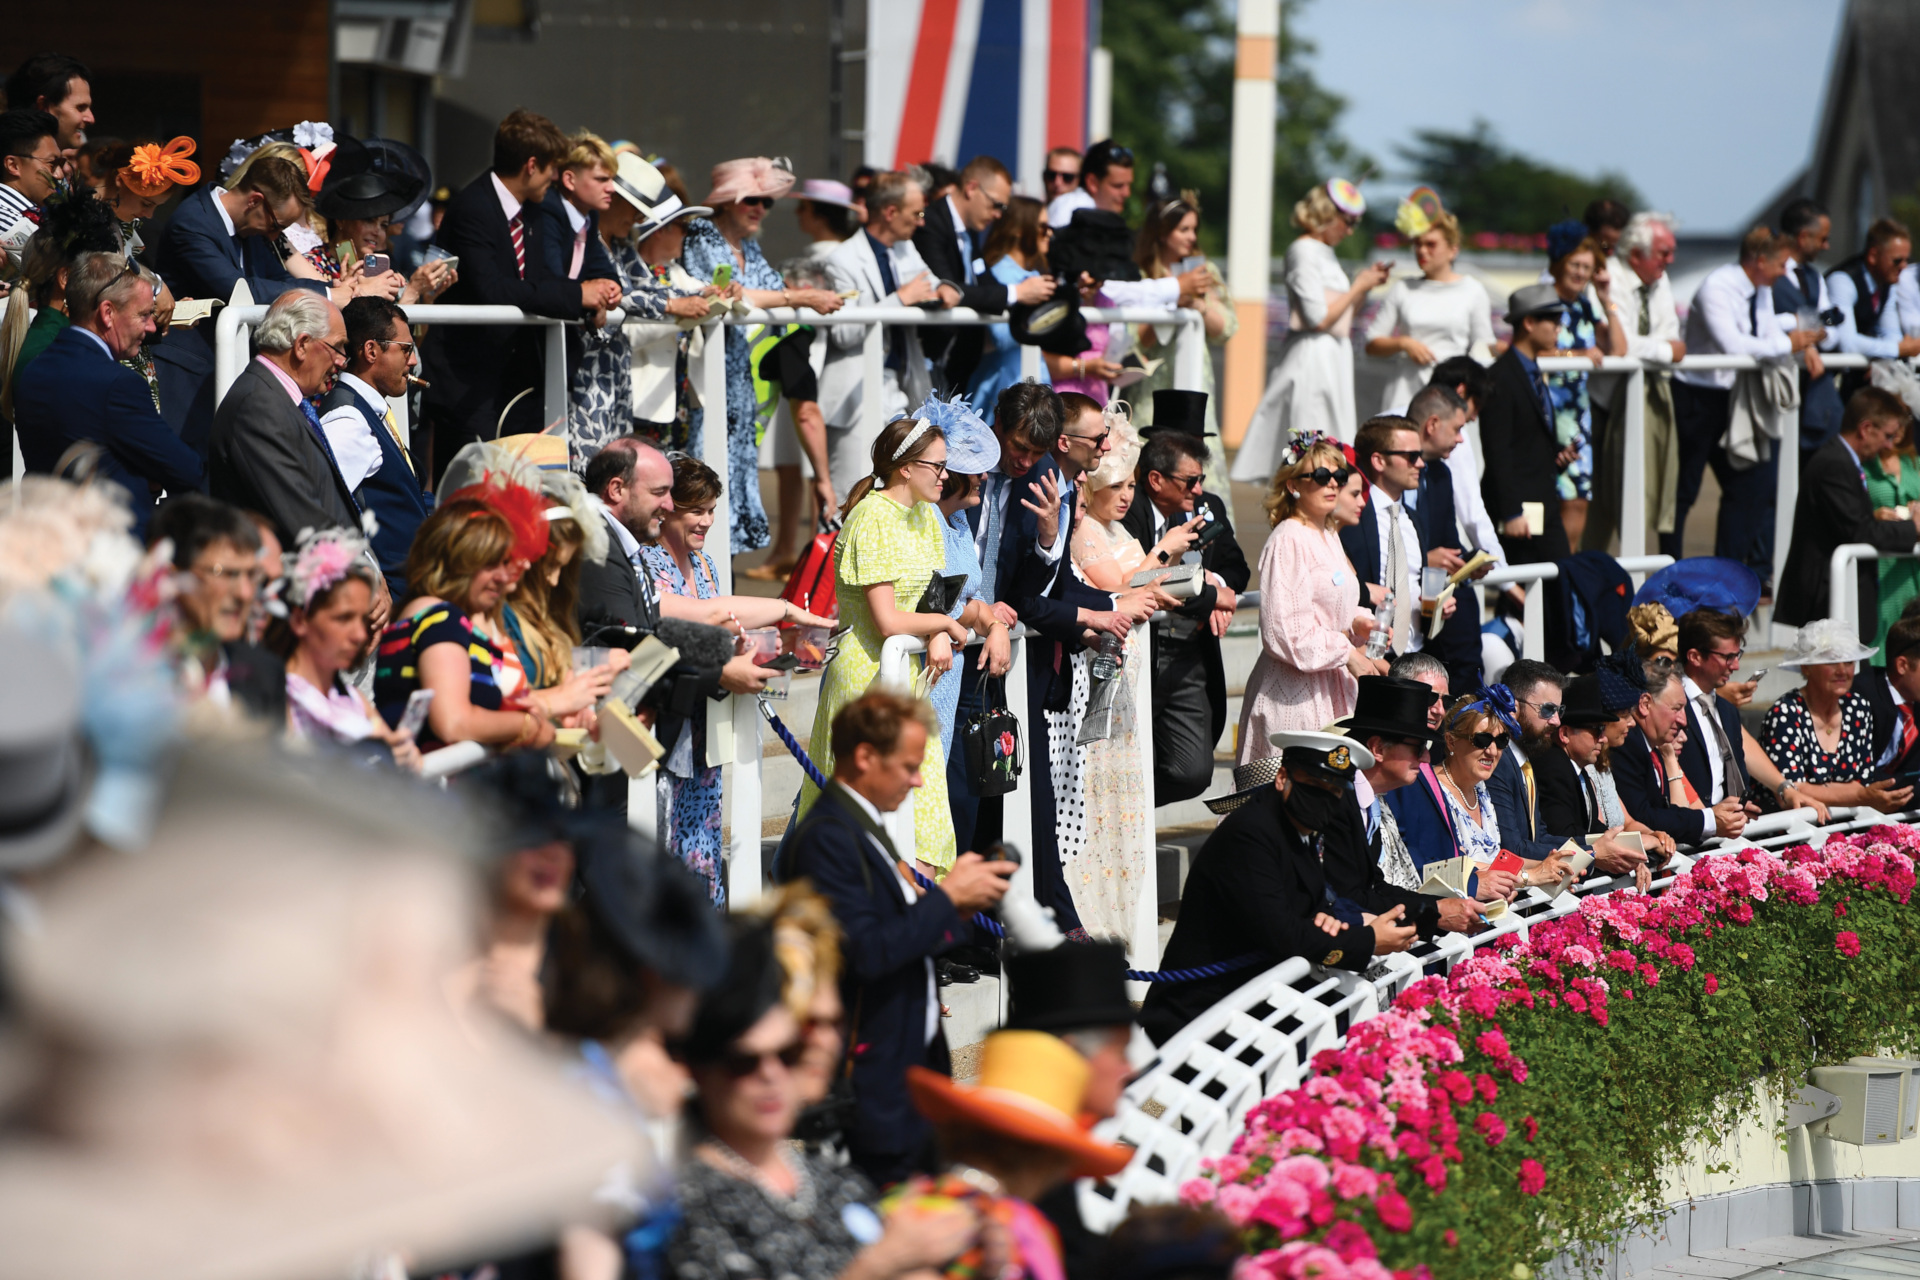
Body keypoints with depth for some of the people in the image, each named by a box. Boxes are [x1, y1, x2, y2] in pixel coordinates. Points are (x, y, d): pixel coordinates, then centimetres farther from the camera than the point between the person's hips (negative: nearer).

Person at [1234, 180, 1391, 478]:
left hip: (1333, 358, 10)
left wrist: (1366, 285, 8)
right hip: (1313, 356, -10)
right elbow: (1319, 318, -18)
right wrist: (1358, 287, -8)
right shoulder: (1304, 251, -11)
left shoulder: (1323, 252, 17)